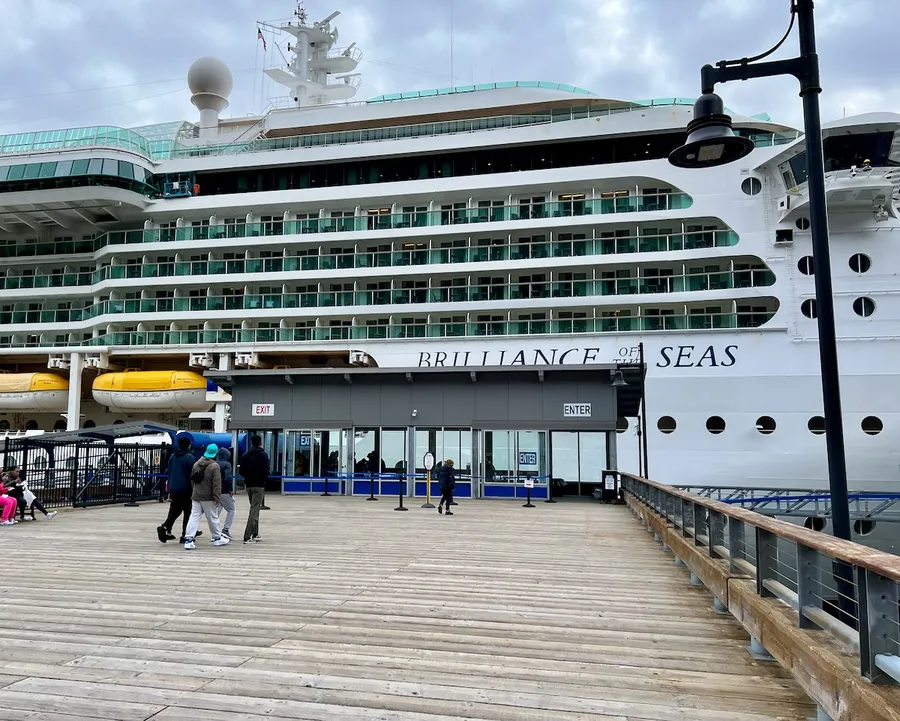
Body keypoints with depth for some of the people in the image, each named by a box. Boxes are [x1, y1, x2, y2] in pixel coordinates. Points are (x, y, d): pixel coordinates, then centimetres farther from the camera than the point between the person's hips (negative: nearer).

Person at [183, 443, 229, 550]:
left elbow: (192, 481, 17)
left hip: (196, 497, 5)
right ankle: (217, 538, 20)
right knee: (213, 518, 7)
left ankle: (188, 539, -7)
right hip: (208, 497, -5)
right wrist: (217, 498, -13)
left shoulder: (196, 464, 8)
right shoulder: (215, 466, -13)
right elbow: (217, 484, -16)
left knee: (194, 517, 3)